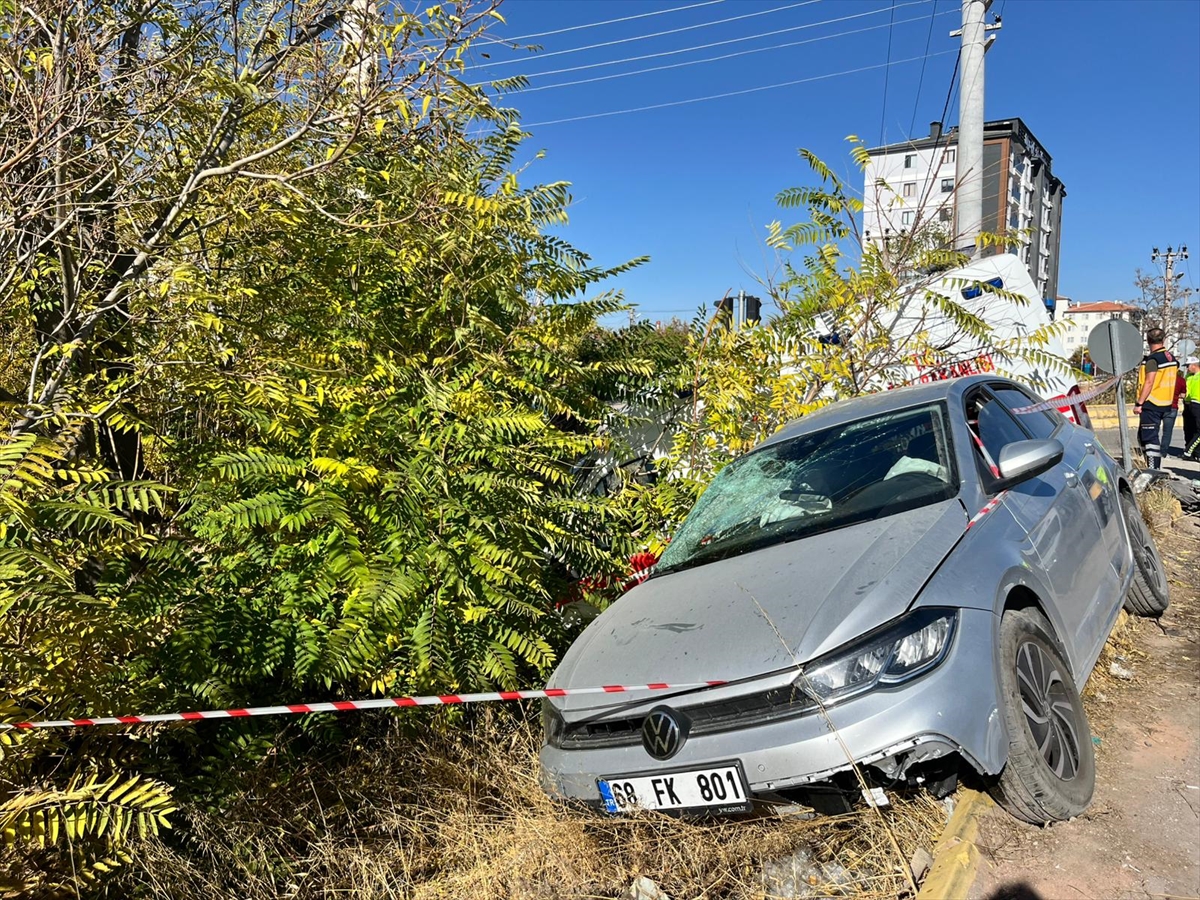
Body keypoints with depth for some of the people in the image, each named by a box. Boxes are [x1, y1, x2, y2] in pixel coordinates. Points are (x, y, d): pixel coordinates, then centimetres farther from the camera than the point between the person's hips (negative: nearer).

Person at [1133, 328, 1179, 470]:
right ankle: (1156, 466, 23)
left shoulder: (1152, 359, -15)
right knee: (1143, 436, 17)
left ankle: (1154, 470, -8)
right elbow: (1170, 381, 16)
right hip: (1165, 404, 9)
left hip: (1151, 404, -9)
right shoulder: (1171, 358, 12)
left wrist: (1139, 403, -18)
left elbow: (1149, 383, -20)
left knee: (1150, 438, -7)